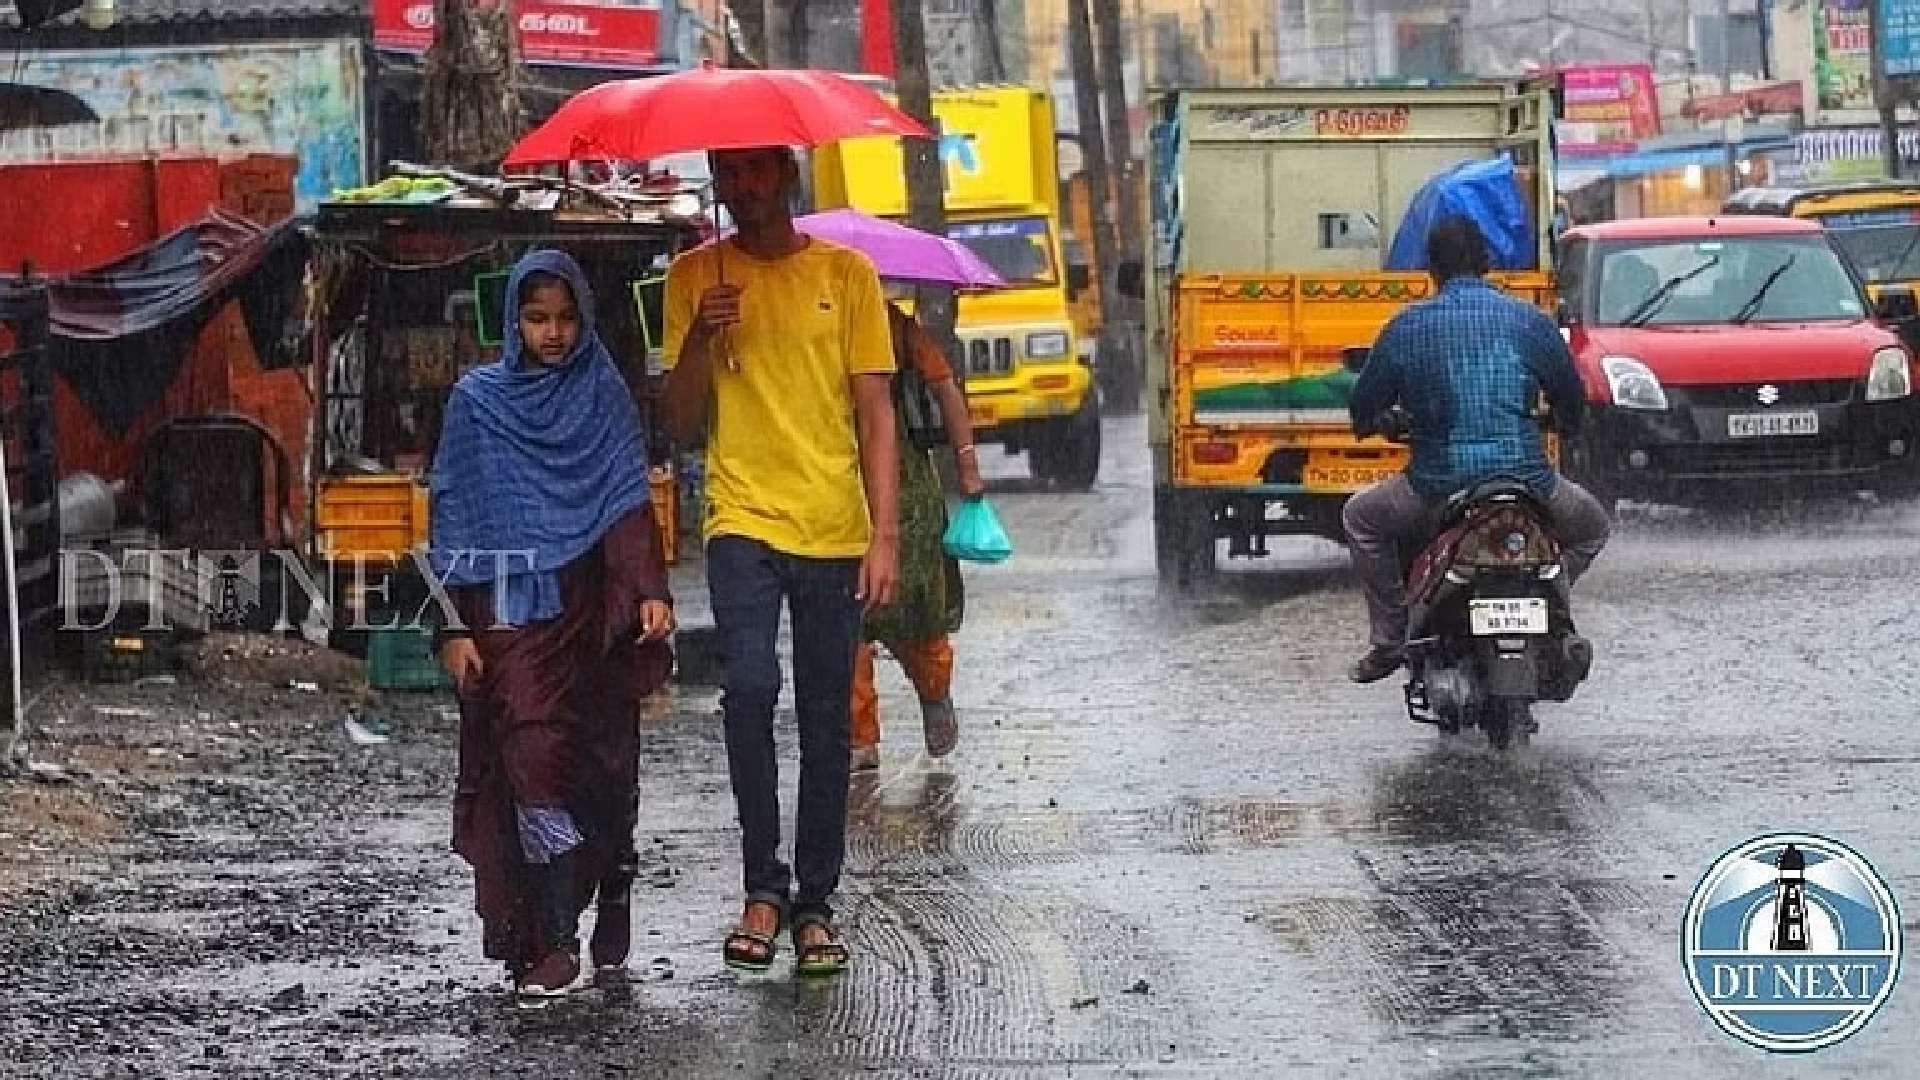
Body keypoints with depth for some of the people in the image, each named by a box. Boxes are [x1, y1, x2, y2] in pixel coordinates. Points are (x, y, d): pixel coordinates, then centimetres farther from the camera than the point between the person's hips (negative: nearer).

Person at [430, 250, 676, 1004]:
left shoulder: (605, 396, 7)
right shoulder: (478, 401, 5)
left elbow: (628, 503, 1)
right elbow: (453, 516, 5)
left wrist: (650, 591, -13)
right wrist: (454, 626, -1)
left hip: (592, 609, 1)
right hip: (511, 612, -1)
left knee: (605, 762, 3)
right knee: (536, 758, -13)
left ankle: (611, 902, 22)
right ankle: (554, 943, -13)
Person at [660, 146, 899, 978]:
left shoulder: (846, 275, 5)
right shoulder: (697, 277, 7)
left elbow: (875, 413, 4)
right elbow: (680, 424, 5)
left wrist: (885, 535, -4)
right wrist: (699, 339, -13)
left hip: (835, 532, 1)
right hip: (743, 524, -1)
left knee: (826, 720, 4)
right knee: (749, 685, -21)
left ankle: (815, 904, 13)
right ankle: (763, 886, -10)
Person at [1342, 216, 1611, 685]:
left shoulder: (1408, 326, 1)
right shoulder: (1530, 321, 3)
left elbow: (1364, 406, 8)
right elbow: (1572, 399, 15)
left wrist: (1367, 424, 33)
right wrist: (1565, 427, 39)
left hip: (1437, 487, -1)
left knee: (1362, 517, 29)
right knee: (1592, 526, 32)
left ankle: (1389, 640, 21)